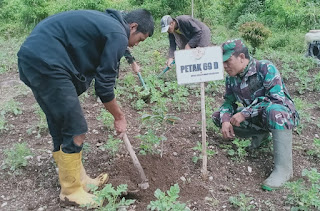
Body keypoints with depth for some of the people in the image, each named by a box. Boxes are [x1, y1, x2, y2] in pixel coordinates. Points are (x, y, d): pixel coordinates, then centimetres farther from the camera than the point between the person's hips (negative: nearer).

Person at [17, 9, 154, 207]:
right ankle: (71, 191, 14)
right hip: (46, 62, -11)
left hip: (32, 57, 11)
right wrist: (120, 116, 7)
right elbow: (104, 85, -7)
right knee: (75, 130, -2)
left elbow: (101, 75, 27)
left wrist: (117, 112, 30)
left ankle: (78, 179, 29)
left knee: (61, 128, 16)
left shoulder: (106, 23, 22)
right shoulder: (118, 35, -7)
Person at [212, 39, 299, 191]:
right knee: (218, 116, -4)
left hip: (283, 115, -6)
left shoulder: (265, 68, -21)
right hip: (257, 118, 7)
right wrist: (225, 120, -17)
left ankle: (283, 168, -30)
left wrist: (244, 113, -32)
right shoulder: (231, 78, -1)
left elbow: (277, 99, -29)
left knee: (274, 110, -42)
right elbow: (229, 102, 5)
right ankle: (261, 135, 8)